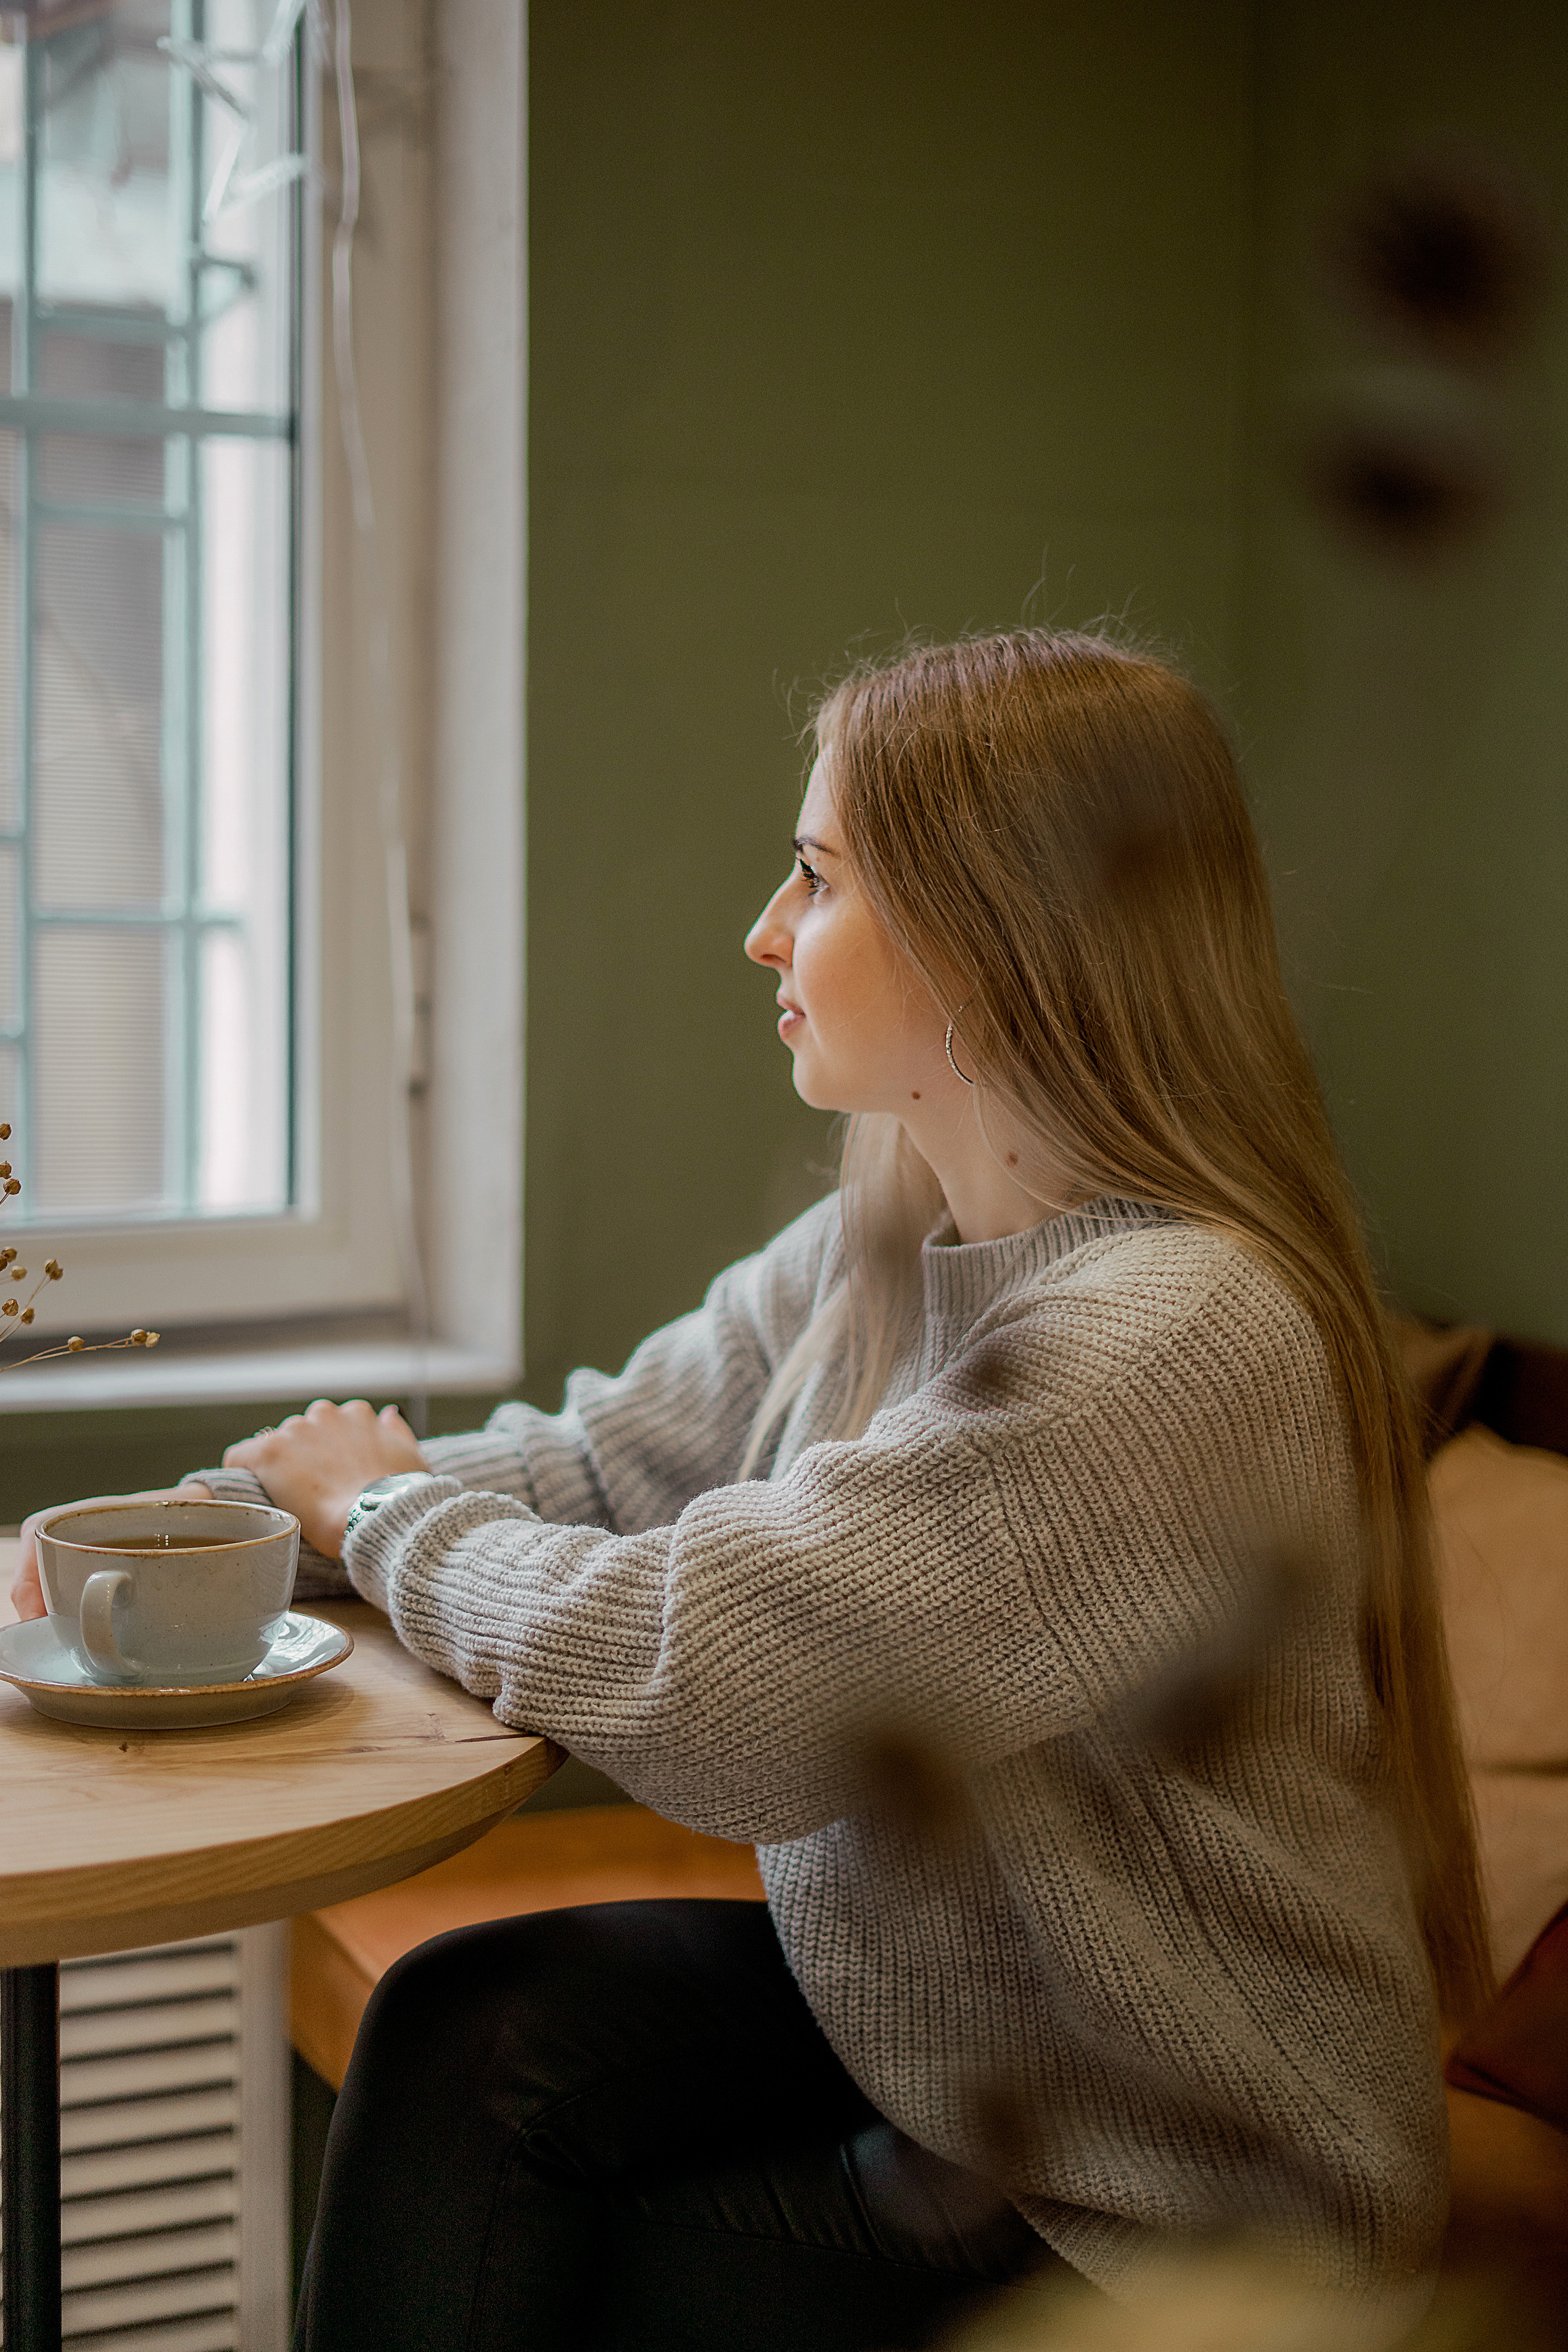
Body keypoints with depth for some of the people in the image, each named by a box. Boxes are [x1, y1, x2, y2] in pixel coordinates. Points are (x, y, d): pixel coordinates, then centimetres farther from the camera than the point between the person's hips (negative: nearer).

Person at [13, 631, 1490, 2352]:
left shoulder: (1178, 1340, -31)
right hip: (914, 2004, 7)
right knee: (464, 2036, -10)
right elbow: (596, 1466, 4)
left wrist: (384, 1512, -12)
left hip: (1171, 2212, -6)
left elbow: (689, 1679, -31)